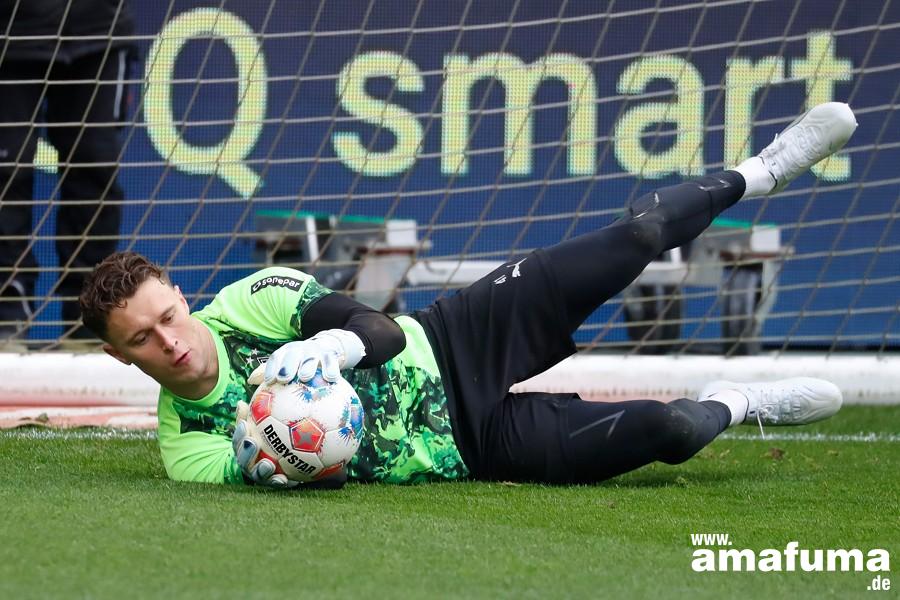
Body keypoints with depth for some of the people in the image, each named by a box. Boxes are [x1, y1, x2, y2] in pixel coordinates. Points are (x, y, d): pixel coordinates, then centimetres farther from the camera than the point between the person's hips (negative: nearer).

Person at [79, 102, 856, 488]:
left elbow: (383, 330, -12)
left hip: (449, 344, 2)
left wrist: (335, 345, -35)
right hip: (464, 448, -2)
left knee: (636, 238, -10)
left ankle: (759, 173, 21)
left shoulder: (249, 301, -12)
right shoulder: (188, 450, -13)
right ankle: (728, 405, 19)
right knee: (668, 430, -19)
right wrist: (260, 468, -39)